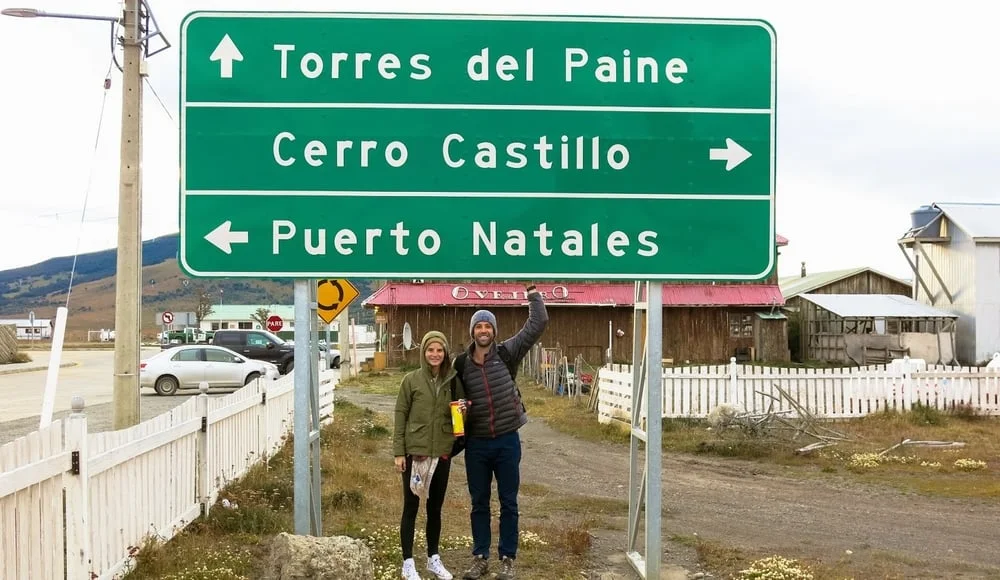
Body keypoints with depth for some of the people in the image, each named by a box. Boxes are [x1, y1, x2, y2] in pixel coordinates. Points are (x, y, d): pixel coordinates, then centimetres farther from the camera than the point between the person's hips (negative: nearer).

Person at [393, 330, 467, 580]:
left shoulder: (454, 381, 3)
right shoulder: (411, 380, -5)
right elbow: (400, 416, -3)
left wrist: (463, 410, -12)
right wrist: (398, 452, -8)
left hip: (442, 454, 3)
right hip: (414, 452, -3)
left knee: (435, 507, 13)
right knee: (411, 507, 4)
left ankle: (433, 559, 25)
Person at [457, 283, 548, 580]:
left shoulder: (507, 353, -5)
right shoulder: (461, 363, -1)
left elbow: (538, 324, -9)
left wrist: (532, 291, -13)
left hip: (507, 441, -1)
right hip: (476, 443, 2)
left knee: (508, 503, 7)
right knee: (479, 503, 12)